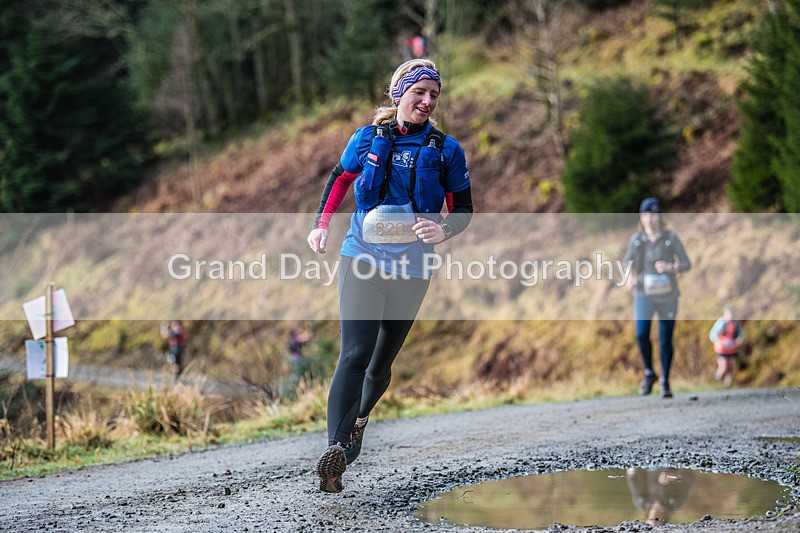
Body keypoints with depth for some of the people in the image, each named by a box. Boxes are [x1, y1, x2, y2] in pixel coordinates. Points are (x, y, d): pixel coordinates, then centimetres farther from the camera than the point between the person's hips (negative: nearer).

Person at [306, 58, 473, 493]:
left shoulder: (446, 150, 2)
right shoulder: (368, 139, 3)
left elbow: (463, 209, 7)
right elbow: (339, 179, 18)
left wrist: (443, 231, -15)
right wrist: (322, 225, 5)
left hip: (411, 270, 2)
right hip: (361, 260, -1)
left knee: (383, 360, 12)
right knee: (355, 354, -17)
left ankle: (360, 417, 41)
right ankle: (337, 449, -27)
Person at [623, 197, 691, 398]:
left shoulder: (671, 238, -3)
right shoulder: (636, 239, 2)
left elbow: (686, 264, -2)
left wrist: (671, 267, -22)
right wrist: (630, 277, -12)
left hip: (667, 296, -1)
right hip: (644, 294, 1)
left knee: (665, 340, 1)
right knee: (641, 333, -20)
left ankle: (665, 381, 19)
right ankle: (649, 373, 2)